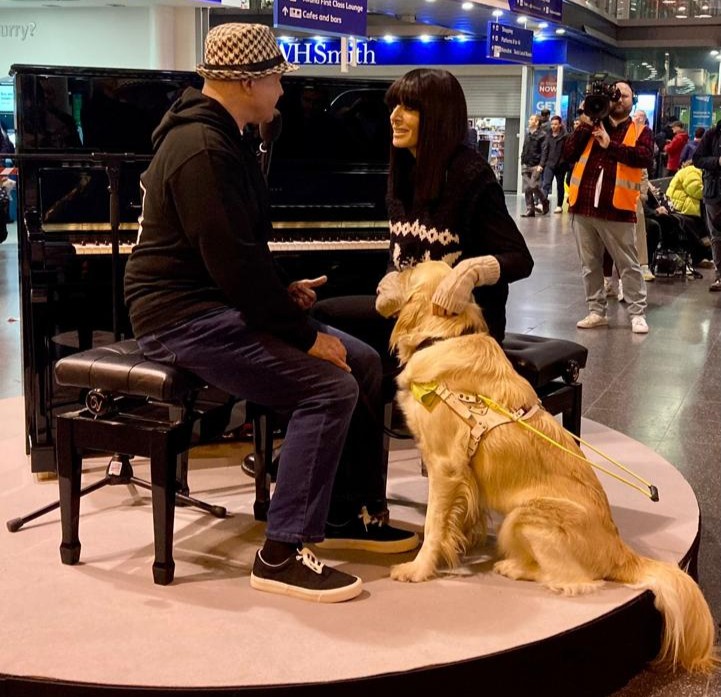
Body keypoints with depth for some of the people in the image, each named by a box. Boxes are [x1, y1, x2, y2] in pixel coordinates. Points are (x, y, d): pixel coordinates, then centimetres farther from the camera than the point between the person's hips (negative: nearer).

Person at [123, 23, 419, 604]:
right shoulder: (201, 149, -19)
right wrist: (306, 335, -19)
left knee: (364, 364, 5)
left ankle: (351, 514, 14)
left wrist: (283, 292, 8)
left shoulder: (221, 137, 15)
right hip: (186, 317, -10)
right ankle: (282, 555, -15)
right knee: (330, 389, -23)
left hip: (220, 301, 10)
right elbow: (234, 259, -25)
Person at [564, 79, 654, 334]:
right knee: (590, 264, 10)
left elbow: (645, 157, -14)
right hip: (584, 206, 3)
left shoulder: (641, 131, 6)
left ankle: (637, 313, 9)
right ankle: (597, 311, 19)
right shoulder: (591, 126, 14)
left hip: (617, 209, -3)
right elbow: (569, 153, 2)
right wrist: (585, 125, -7)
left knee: (629, 266, 2)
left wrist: (610, 145, -17)